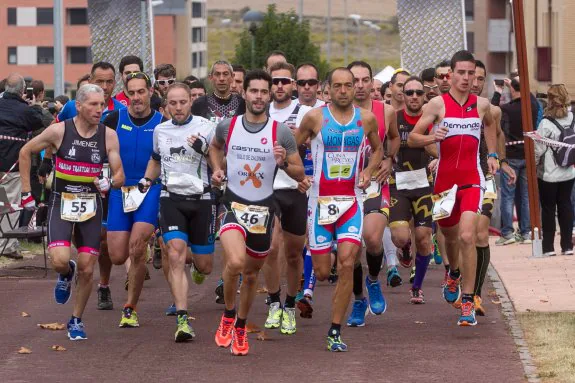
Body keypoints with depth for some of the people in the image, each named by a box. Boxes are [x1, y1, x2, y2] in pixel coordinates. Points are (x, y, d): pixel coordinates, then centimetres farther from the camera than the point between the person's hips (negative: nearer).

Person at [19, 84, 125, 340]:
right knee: (60, 260, -20)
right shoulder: (59, 131, -10)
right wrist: (26, 192, 2)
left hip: (91, 205, 2)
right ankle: (66, 274, 18)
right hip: (61, 203, -2)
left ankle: (76, 320, 22)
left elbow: (120, 176, 0)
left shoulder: (108, 136, -4)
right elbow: (25, 153, 3)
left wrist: (109, 183, -24)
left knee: (87, 270, 2)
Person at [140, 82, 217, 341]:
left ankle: (196, 258, 46)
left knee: (204, 267, 5)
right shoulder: (160, 130, 9)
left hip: (200, 200, -1)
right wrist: (147, 180, 10)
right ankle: (182, 320, -21)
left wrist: (204, 149, -21)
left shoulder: (206, 127, -3)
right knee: (176, 256, -18)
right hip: (171, 199, 1)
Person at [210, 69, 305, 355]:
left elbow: (300, 174, 0)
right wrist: (217, 169, 6)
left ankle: (240, 328, 36)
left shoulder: (281, 133, -5)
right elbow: (215, 146, 23)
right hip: (233, 203, -1)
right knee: (235, 262, -26)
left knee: (251, 272, 14)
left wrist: (283, 162, -20)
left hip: (264, 208, 1)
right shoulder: (227, 127, -1)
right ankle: (228, 316, -2)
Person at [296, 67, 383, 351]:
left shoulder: (366, 119, 4)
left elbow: (378, 149, 21)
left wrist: (369, 171, 3)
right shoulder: (315, 117, -3)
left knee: (346, 264, -15)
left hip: (351, 199, 1)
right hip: (320, 199, -1)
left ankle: (335, 332, -8)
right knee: (322, 272, 0)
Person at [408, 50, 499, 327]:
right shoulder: (438, 104, -4)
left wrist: (492, 154, 19)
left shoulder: (482, 104, 3)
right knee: (450, 235, 20)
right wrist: (433, 138, -24)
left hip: (472, 179, -1)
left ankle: (468, 301, -15)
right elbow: (412, 138, -5)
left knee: (467, 236, -19)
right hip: (444, 178, 1)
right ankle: (454, 274, 53)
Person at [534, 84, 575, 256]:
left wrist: (533, 166, 2)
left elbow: (538, 150, -13)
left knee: (548, 209, 5)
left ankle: (548, 247, 8)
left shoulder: (546, 124, -19)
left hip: (549, 175, -5)